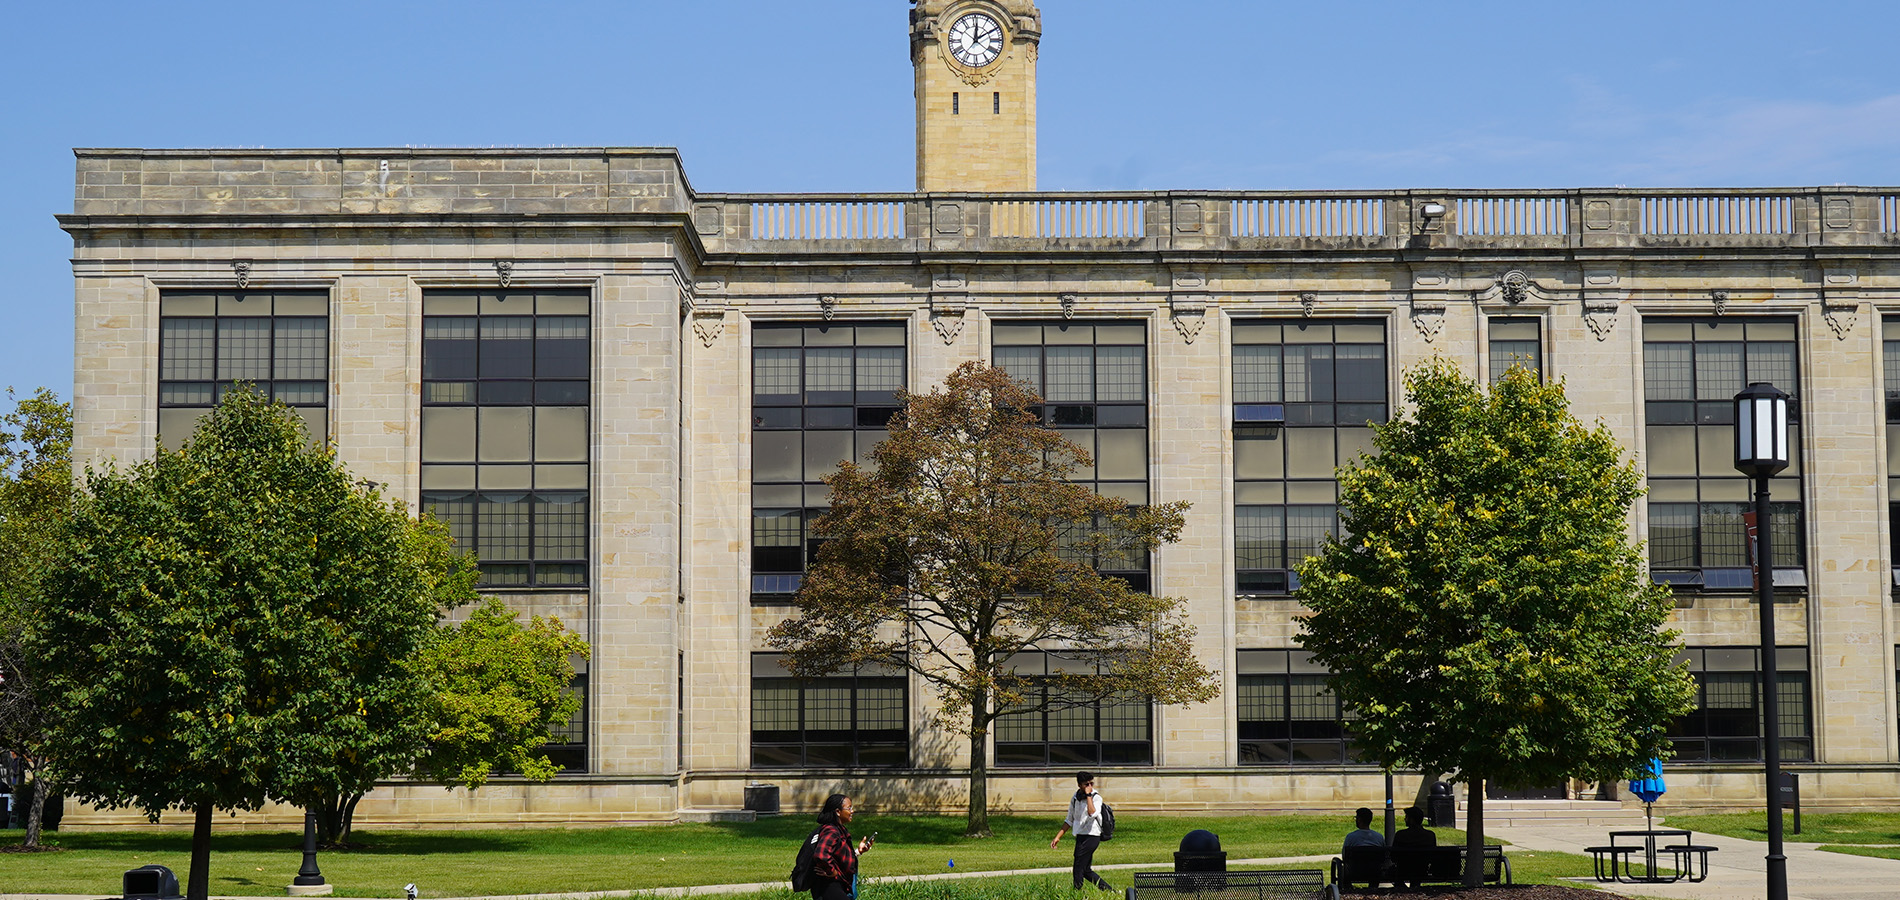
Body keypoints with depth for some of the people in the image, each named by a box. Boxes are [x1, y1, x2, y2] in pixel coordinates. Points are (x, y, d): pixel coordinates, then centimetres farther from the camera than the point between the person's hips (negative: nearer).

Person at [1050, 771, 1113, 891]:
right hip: (1081, 836, 8)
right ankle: (1110, 891, 22)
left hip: (1091, 836, -8)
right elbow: (1070, 820, 19)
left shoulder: (1096, 798, -10)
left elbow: (1092, 814, -31)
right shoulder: (1075, 798, 10)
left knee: (1078, 871, -7)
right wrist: (1058, 837, 16)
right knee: (1086, 871, 14)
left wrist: (1089, 795, -23)